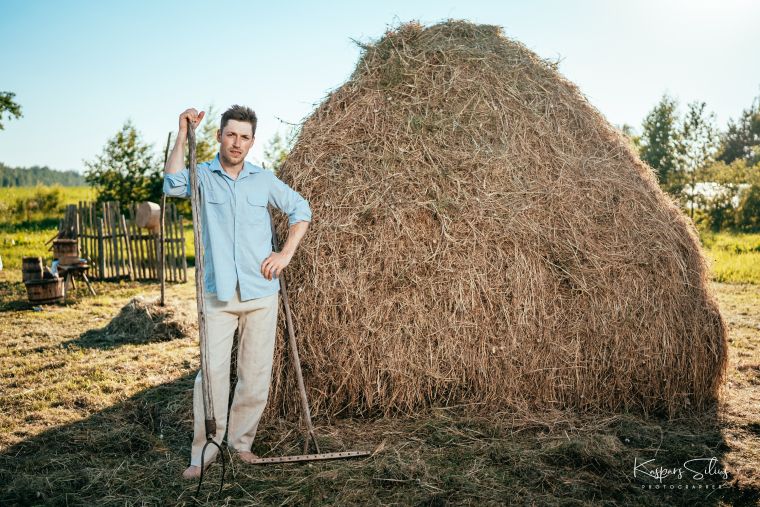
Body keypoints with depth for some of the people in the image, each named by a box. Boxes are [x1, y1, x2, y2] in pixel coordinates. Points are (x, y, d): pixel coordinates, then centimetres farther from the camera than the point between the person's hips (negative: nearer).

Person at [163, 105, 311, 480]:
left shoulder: (263, 179, 6)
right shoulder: (202, 175, 2)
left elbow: (301, 209, 15)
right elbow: (172, 186, -20)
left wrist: (286, 254, 4)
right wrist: (183, 135, -22)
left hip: (261, 292, 2)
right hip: (218, 293, -2)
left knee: (256, 373, 7)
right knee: (212, 371, -4)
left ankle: (241, 441, 23)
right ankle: (203, 451, 10)